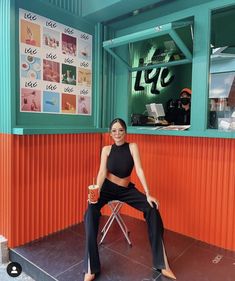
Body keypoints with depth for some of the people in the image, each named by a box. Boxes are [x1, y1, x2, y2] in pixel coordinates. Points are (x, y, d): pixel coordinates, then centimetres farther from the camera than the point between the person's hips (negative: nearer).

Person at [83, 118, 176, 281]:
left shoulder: (132, 147, -7)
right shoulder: (106, 149, -4)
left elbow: (139, 170, -16)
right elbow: (102, 172, -12)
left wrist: (148, 194, -24)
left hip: (126, 189, 0)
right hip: (108, 188, 0)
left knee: (152, 209, -20)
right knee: (91, 212, -28)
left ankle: (162, 263, -9)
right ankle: (91, 268, -20)